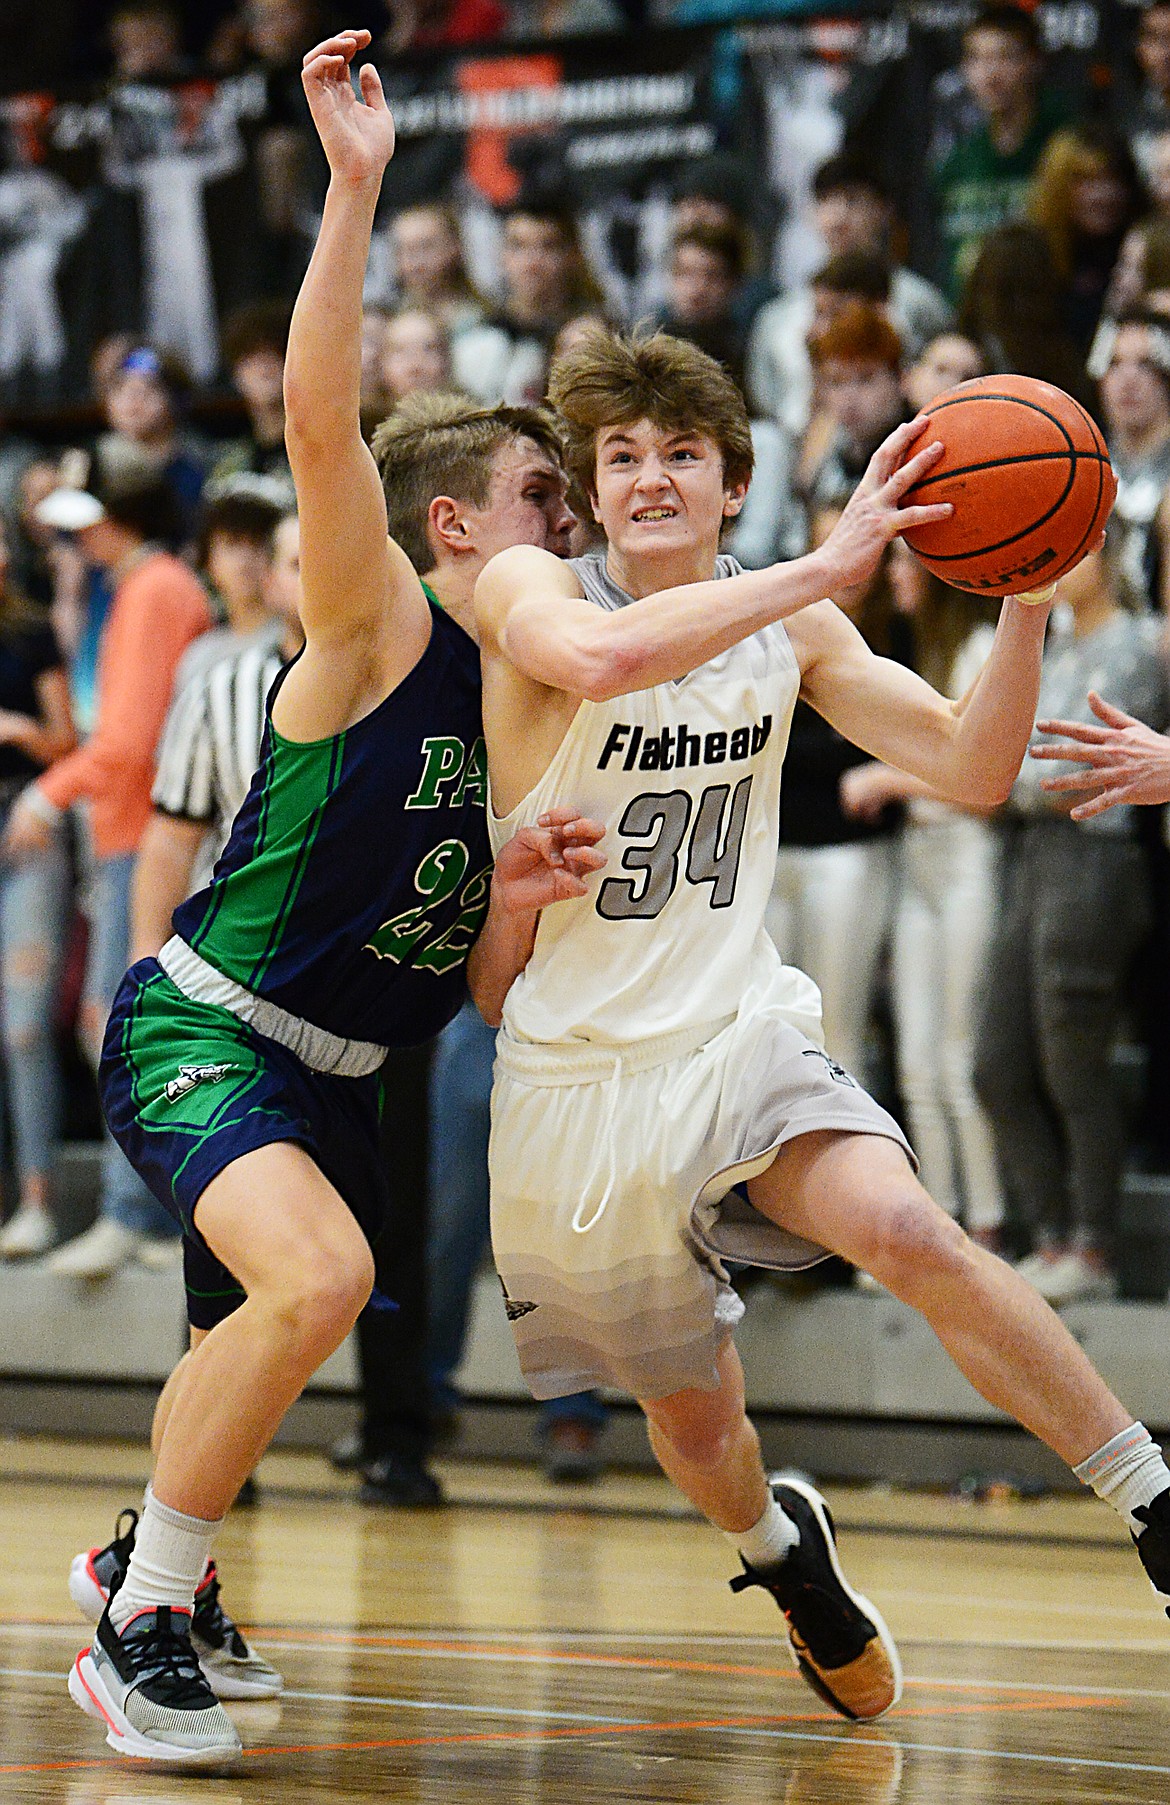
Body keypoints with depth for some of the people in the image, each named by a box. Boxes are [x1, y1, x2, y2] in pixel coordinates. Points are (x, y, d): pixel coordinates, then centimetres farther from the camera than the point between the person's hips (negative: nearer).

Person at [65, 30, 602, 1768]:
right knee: (318, 1279, -31)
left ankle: (149, 1556, 52)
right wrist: (356, 192, -34)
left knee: (261, 1337, 22)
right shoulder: (379, 629, -10)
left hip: (337, 1073, 9)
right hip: (202, 1025, -8)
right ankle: (135, 1630, -18)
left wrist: (526, 888, -12)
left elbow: (485, 988, 9)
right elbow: (320, 421, -28)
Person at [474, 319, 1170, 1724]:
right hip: (580, 1070, -2)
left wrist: (1026, 600, -18)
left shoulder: (789, 624, 2)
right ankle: (781, 1548, 46)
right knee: (691, 1413, 10)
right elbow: (600, 658, -37)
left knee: (908, 1233, -28)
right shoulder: (525, 592, -12)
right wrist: (829, 566, -40)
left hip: (744, 1037, 2)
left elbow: (972, 770, -3)